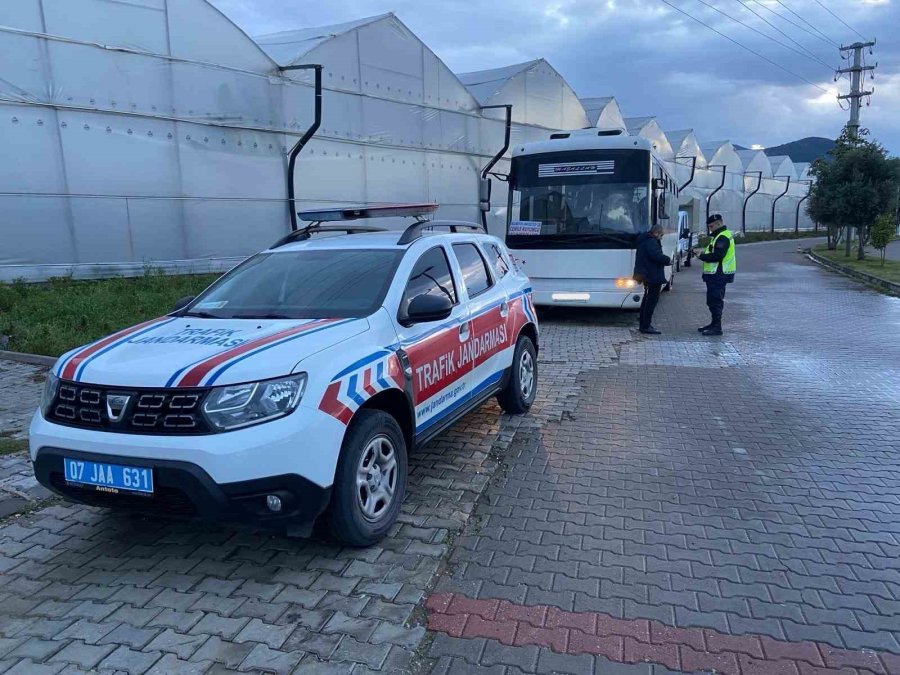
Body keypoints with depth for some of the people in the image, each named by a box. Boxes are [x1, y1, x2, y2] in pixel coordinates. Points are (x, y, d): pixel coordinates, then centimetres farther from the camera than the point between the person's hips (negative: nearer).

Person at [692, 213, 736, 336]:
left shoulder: (722, 237, -17)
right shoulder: (720, 236, 18)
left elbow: (717, 256, -25)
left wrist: (701, 256, -16)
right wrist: (703, 251, 7)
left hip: (718, 275, -11)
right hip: (718, 274, 11)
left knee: (715, 301, -8)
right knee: (715, 300, 17)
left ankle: (716, 327, -6)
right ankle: (714, 324, 27)